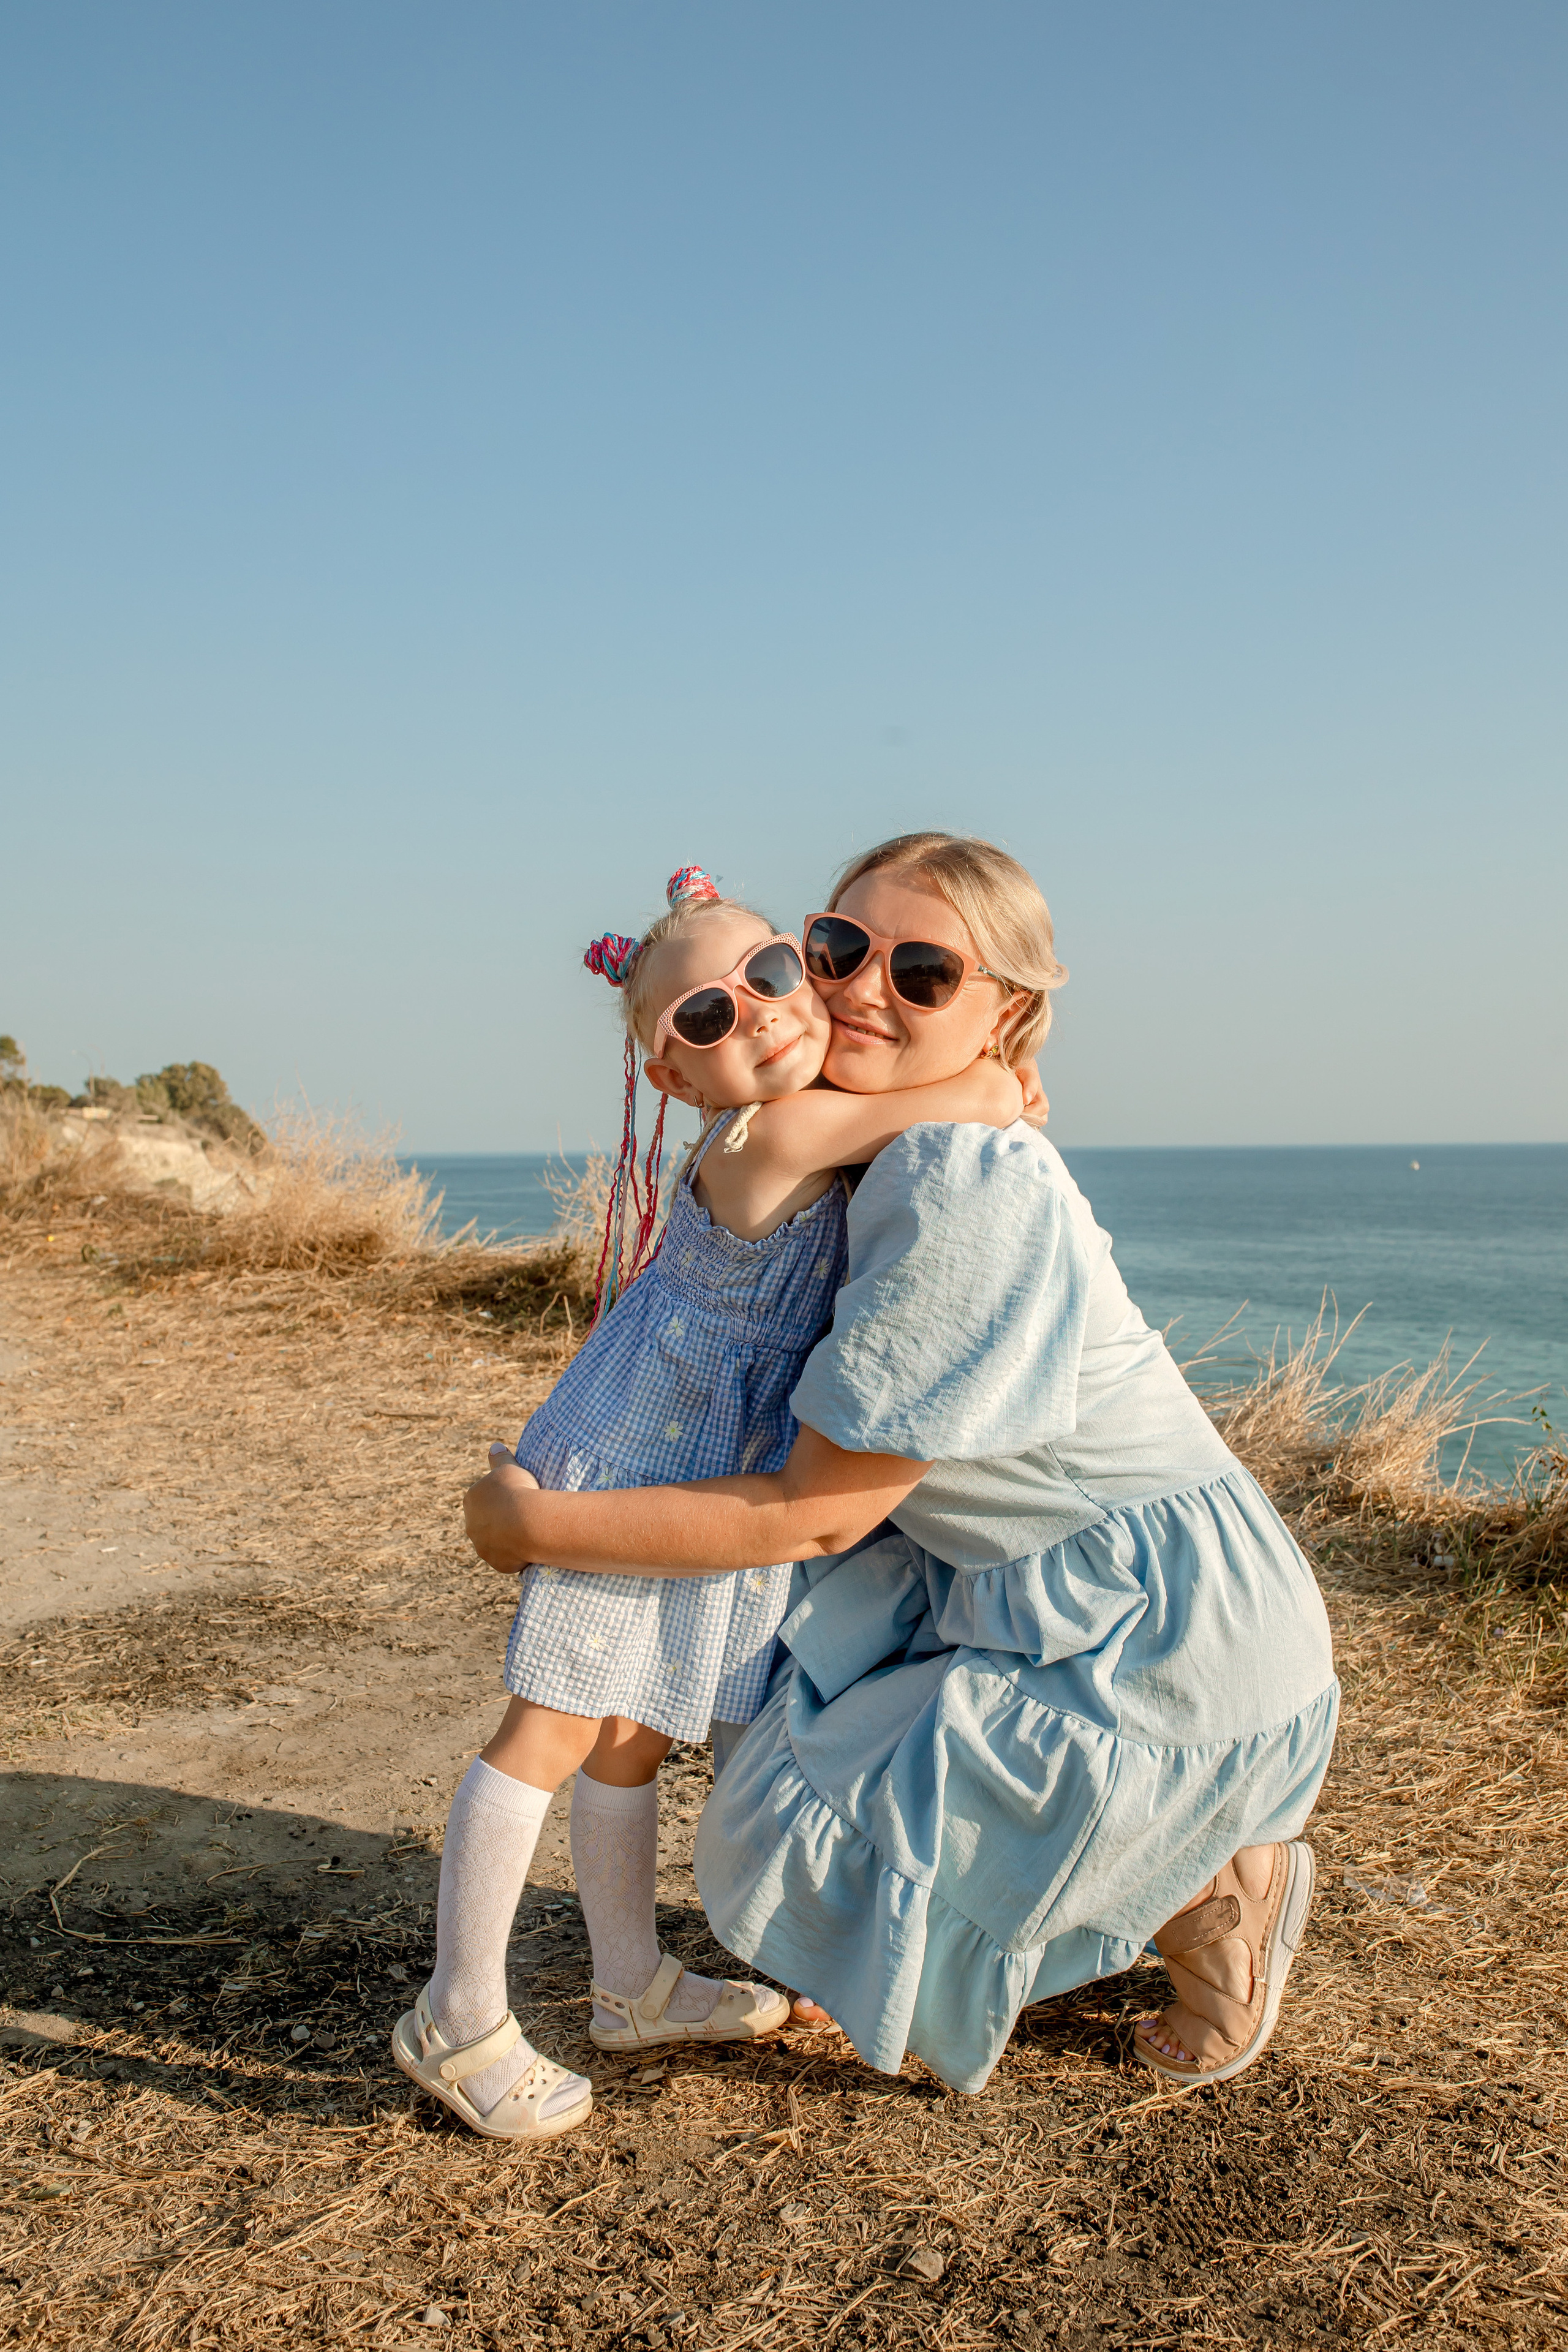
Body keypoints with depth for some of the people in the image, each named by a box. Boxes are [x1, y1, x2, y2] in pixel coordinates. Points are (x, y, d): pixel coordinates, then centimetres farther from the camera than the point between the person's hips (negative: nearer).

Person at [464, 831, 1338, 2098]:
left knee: (807, 1853, -8)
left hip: (1173, 1657, -9)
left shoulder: (968, 1195, -26)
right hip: (1073, 1610, 9)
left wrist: (536, 1523, -14)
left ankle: (1207, 1896, 8)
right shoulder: (900, 1159, 3)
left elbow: (815, 1513, -22)